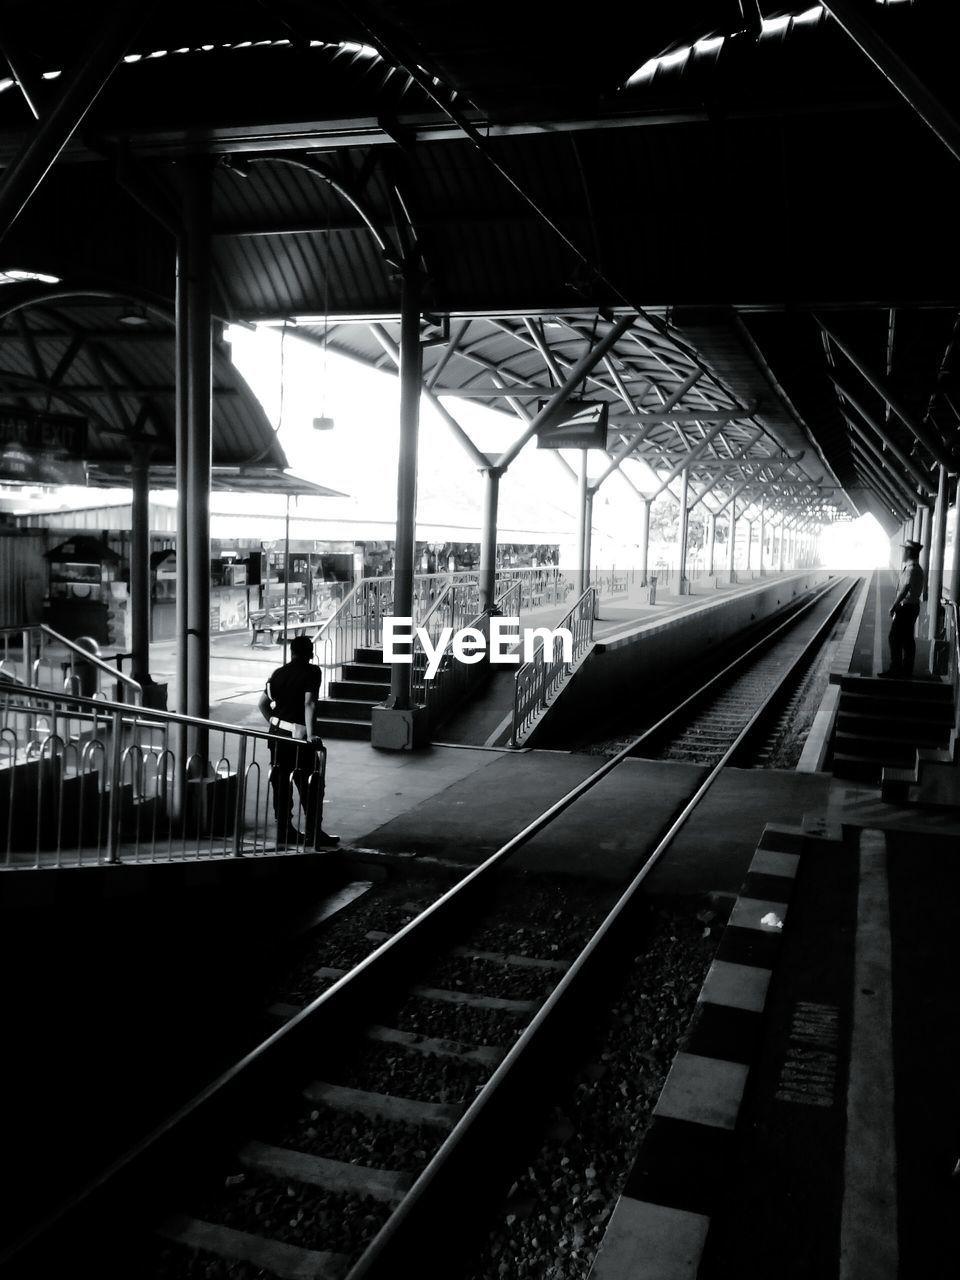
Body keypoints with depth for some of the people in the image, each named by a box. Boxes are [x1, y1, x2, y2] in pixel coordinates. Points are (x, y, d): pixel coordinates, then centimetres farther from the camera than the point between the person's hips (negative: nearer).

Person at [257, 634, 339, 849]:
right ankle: (314, 834, 4)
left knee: (281, 783, 11)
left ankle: (284, 831, 17)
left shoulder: (279, 673, 9)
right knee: (310, 786, 2)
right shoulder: (312, 671, -8)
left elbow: (262, 703, 10)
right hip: (299, 736, -6)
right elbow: (309, 703, -19)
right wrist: (311, 734, -23)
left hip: (278, 733, 6)